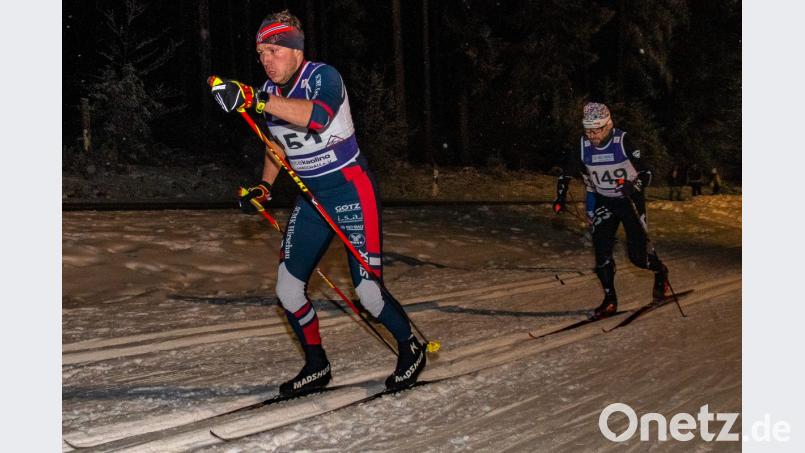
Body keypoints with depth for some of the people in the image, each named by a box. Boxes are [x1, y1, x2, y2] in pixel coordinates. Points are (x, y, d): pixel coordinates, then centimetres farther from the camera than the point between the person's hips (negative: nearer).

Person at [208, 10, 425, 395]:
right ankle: (316, 367, 23)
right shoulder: (270, 93, 3)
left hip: (351, 193, -7)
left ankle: (411, 350, 19)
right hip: (311, 199, 7)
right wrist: (264, 185, 8)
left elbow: (318, 115, -42)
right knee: (287, 290, 2)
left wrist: (254, 100, -50)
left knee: (368, 293, -9)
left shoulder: (323, 76, -18)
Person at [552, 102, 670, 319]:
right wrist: (560, 198, -10)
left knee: (637, 256, -6)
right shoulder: (583, 147, -10)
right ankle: (610, 301, 4)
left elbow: (646, 173, -19)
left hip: (630, 199, -3)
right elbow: (566, 173, 4)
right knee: (601, 252, -9)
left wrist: (634, 186, -39)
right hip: (602, 201, 3)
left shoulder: (624, 143, -21)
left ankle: (660, 272, 28)